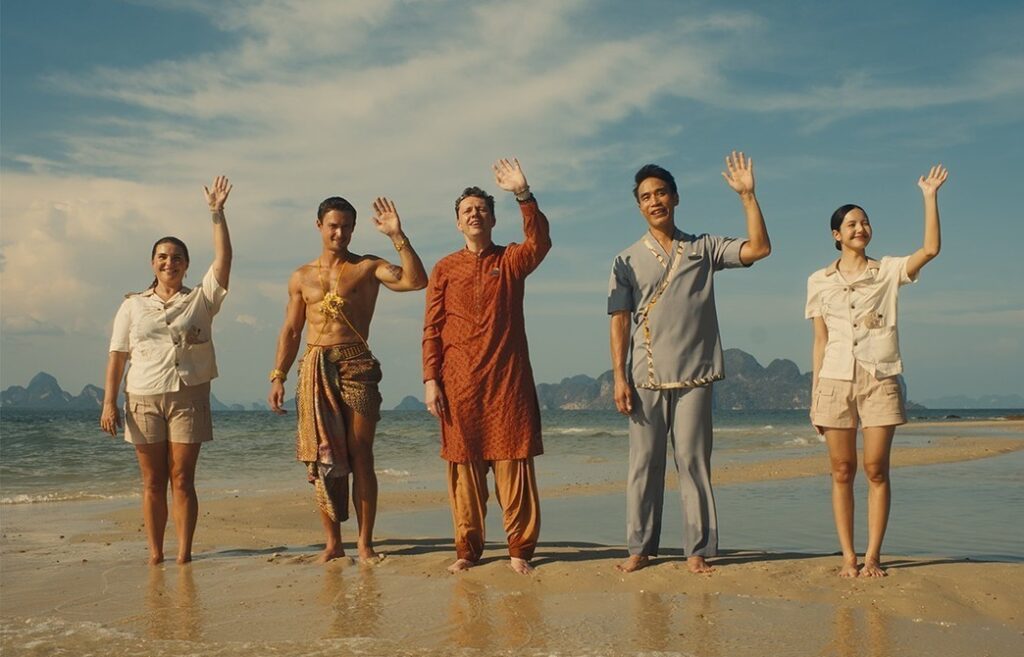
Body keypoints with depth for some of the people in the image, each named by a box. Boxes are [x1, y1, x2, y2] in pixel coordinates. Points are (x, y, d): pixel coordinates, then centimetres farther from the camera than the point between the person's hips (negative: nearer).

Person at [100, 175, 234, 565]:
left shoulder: (201, 300, 8)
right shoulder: (133, 306, 11)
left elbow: (223, 258, -5)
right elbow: (117, 356, 7)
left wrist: (217, 213, -11)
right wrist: (109, 402, -1)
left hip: (188, 397, -1)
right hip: (143, 399, 1)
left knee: (182, 480, -2)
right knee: (152, 482, 3)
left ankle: (184, 553, 1)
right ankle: (154, 554, 9)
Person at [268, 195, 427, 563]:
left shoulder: (367, 268, 5)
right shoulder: (301, 277, 15)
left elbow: (416, 281, -10)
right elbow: (291, 331, 16)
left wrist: (397, 236, -16)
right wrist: (278, 377, 9)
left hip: (356, 366, -3)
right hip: (314, 370, 3)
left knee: (360, 456, -4)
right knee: (321, 456, 2)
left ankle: (365, 541, 4)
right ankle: (333, 543, 10)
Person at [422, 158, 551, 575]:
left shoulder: (511, 261, 9)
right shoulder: (445, 269, 10)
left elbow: (540, 242, -14)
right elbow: (432, 329, 7)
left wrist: (523, 195, -25)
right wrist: (430, 379, -2)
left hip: (508, 380, -1)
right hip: (459, 382, 1)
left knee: (513, 463, -2)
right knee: (464, 465, 4)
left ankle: (520, 548, 5)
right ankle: (467, 549, 13)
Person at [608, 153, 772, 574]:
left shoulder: (704, 250, 9)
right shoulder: (628, 261, 8)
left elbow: (759, 248, 0)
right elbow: (619, 321, 3)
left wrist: (747, 196, -5)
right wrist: (618, 377, -5)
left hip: (694, 376, 0)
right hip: (645, 378, 0)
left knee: (694, 460, 0)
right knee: (644, 463, 2)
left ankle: (697, 549, 6)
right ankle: (640, 547, 10)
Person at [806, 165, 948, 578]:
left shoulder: (888, 272, 7)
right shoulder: (819, 281, 10)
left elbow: (931, 249, -11)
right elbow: (820, 341, 10)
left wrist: (930, 197, -12)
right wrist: (815, 394, 6)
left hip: (880, 381, -1)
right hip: (836, 380, 1)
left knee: (876, 470, -2)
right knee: (842, 471, 1)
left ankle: (872, 556, 5)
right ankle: (848, 556, 7)